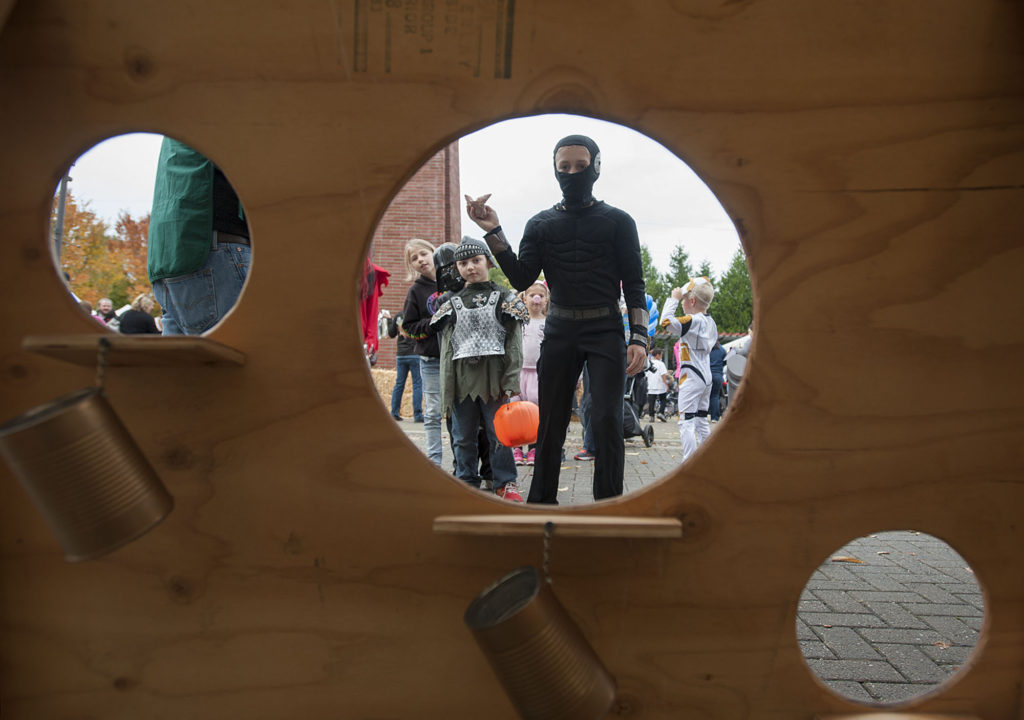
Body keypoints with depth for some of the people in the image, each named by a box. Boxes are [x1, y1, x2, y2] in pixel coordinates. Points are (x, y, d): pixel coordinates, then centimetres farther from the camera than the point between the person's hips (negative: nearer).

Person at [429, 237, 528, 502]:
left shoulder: (504, 298, 4)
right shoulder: (452, 303, 10)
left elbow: (514, 343, -1)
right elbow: (446, 347, 8)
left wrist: (510, 381, -11)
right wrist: (446, 388, 1)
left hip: (494, 376, -2)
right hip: (462, 377, 3)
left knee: (499, 433, 2)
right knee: (463, 436, 8)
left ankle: (505, 483, 13)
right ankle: (467, 481, 20)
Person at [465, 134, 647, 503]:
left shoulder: (618, 221, 4)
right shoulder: (541, 224, 10)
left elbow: (634, 284, 1)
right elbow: (522, 279, 0)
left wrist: (639, 337, -11)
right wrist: (493, 232, -9)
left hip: (606, 330, -2)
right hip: (559, 331, 2)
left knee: (606, 421, -9)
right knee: (551, 423, 7)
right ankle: (541, 500, 19)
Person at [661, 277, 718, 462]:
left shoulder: (694, 320, -18)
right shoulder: (710, 322, 10)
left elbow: (667, 321, -27)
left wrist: (674, 299, -16)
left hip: (691, 378, -10)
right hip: (706, 377, 10)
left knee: (686, 422, -9)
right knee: (702, 421, 17)